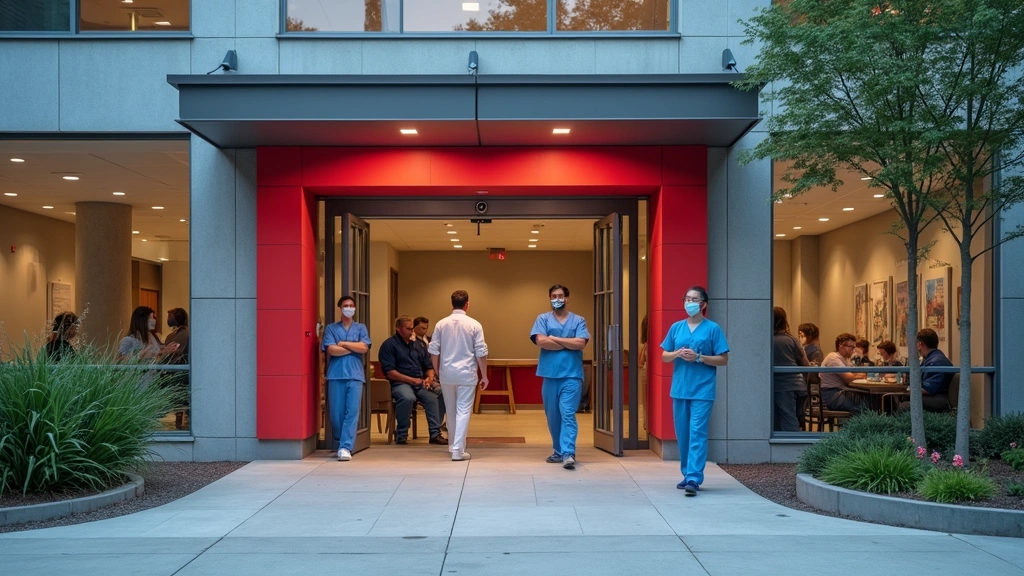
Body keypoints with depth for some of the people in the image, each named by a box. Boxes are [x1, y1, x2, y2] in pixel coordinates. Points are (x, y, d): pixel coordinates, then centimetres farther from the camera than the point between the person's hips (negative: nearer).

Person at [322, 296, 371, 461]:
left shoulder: (361, 328, 13)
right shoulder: (331, 328, 9)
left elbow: (364, 348, -2)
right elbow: (331, 350, -5)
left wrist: (343, 344, -1)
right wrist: (354, 348, -1)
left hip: (355, 375, 0)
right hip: (336, 375, 0)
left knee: (352, 412, -9)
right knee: (336, 413, 1)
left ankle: (345, 447, -11)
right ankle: (342, 443, 20)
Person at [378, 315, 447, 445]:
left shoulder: (416, 344, 21)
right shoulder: (389, 345, 1)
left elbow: (428, 366, 23)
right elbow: (389, 372, -10)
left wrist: (430, 378, -1)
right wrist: (412, 380, -16)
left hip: (420, 383, 6)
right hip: (400, 383, -6)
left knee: (441, 391, -23)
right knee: (407, 397, -39)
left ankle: (435, 433, -19)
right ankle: (401, 434, -18)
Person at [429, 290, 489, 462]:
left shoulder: (441, 324, 1)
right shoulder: (474, 325, -5)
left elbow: (433, 351, 4)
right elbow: (481, 353, -6)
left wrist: (437, 371, 18)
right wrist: (484, 376, 3)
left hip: (446, 373, 3)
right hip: (466, 373, -3)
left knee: (451, 411, 17)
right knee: (463, 411, -1)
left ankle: (453, 444, 32)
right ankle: (458, 450, -6)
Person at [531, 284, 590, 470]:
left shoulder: (578, 321, 6)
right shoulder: (543, 319, 7)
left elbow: (580, 343, -9)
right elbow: (541, 341, -10)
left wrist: (554, 338, -6)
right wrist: (569, 344, -5)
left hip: (571, 376, -2)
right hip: (549, 375, 2)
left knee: (568, 414, -11)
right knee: (553, 416, 10)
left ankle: (568, 453, -16)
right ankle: (559, 451, 22)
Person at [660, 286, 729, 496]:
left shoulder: (713, 329, -1)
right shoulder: (676, 327, 10)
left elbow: (723, 360, -2)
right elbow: (664, 356, 14)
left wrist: (698, 357, -14)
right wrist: (677, 354, -8)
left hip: (702, 391, -4)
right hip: (679, 389, 5)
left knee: (697, 433, -11)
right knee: (682, 434, 10)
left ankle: (694, 478, -14)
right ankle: (687, 474, 22)